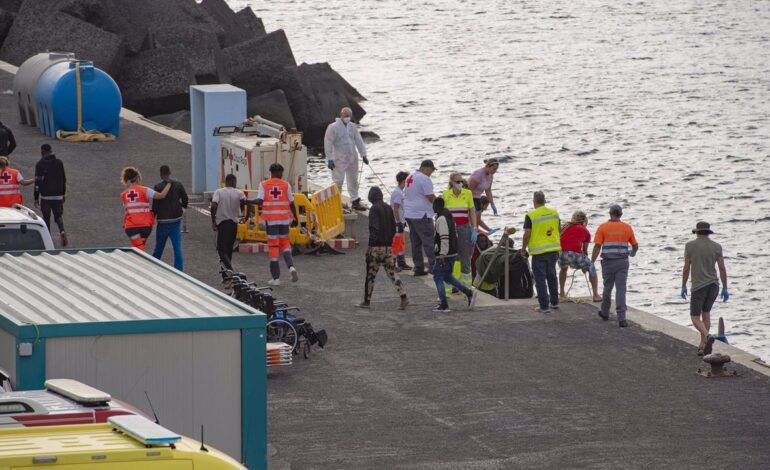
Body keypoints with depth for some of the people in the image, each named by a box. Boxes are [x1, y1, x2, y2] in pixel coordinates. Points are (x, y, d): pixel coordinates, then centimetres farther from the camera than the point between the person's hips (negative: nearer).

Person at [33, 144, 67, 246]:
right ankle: (62, 231, -19)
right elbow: (64, 180, 10)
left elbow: (37, 182, -8)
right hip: (58, 195, 3)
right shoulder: (59, 163, 5)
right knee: (58, 215, 8)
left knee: (46, 217, 8)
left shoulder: (40, 164, -7)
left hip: (45, 196, -3)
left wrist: (36, 198, -4)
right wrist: (63, 194, 19)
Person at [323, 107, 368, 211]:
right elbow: (328, 144, -11)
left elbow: (359, 141, 15)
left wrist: (363, 155, 12)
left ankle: (355, 202, 23)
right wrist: (329, 159, -16)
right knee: (338, 181, -8)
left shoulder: (353, 127, 9)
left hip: (352, 159, 6)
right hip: (339, 159, -6)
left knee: (353, 181, 13)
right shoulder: (333, 127, -9)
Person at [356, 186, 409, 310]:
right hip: (388, 247, 7)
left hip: (376, 247, -7)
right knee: (391, 272, 7)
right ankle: (404, 298, -5)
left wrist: (370, 245, -17)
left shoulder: (374, 209, -12)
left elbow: (374, 229, -20)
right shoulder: (388, 208, 10)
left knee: (370, 274, 4)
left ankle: (366, 302, 11)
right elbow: (393, 228, 14)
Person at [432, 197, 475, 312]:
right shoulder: (448, 217, 14)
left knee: (438, 277, -1)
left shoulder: (441, 219, -17)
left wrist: (442, 254, -23)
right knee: (447, 276, 20)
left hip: (444, 255, -10)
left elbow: (444, 238, -24)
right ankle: (468, 293, 12)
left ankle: (443, 305, -2)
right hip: (453, 253, 10)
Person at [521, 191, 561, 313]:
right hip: (553, 249, 5)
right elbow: (558, 230, 11)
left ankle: (544, 306, 1)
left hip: (538, 251, -5)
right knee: (552, 276, 21)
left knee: (540, 279, 2)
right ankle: (554, 302, 28)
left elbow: (527, 234, -14)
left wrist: (523, 249, -1)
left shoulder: (530, 216, -13)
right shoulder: (554, 213, 2)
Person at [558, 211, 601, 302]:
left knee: (563, 269, 36)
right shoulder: (585, 231, 19)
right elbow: (585, 250, 25)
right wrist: (585, 265, 40)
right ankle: (596, 295, 11)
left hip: (561, 252, 3)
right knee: (592, 269, 17)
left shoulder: (566, 227, 26)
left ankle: (562, 293, 39)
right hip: (575, 253, -3)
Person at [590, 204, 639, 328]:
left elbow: (597, 247, -9)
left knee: (607, 288, 18)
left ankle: (605, 313, 36)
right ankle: (621, 319, -14)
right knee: (621, 290, -4)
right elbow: (635, 246, 13)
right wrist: (633, 252, 36)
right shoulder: (627, 228, 4)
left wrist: (592, 263, -5)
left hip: (608, 263, 0)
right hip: (622, 262, 0)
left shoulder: (603, 227, -2)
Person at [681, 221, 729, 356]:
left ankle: (707, 337, -29)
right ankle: (702, 347, 18)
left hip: (698, 287, -4)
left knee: (695, 318, 1)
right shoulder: (716, 247, -1)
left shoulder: (690, 245, -6)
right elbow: (722, 269, -2)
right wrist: (725, 289, 5)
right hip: (713, 285, 4)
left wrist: (683, 286, 6)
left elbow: (686, 268, -5)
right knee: (706, 313, 22)